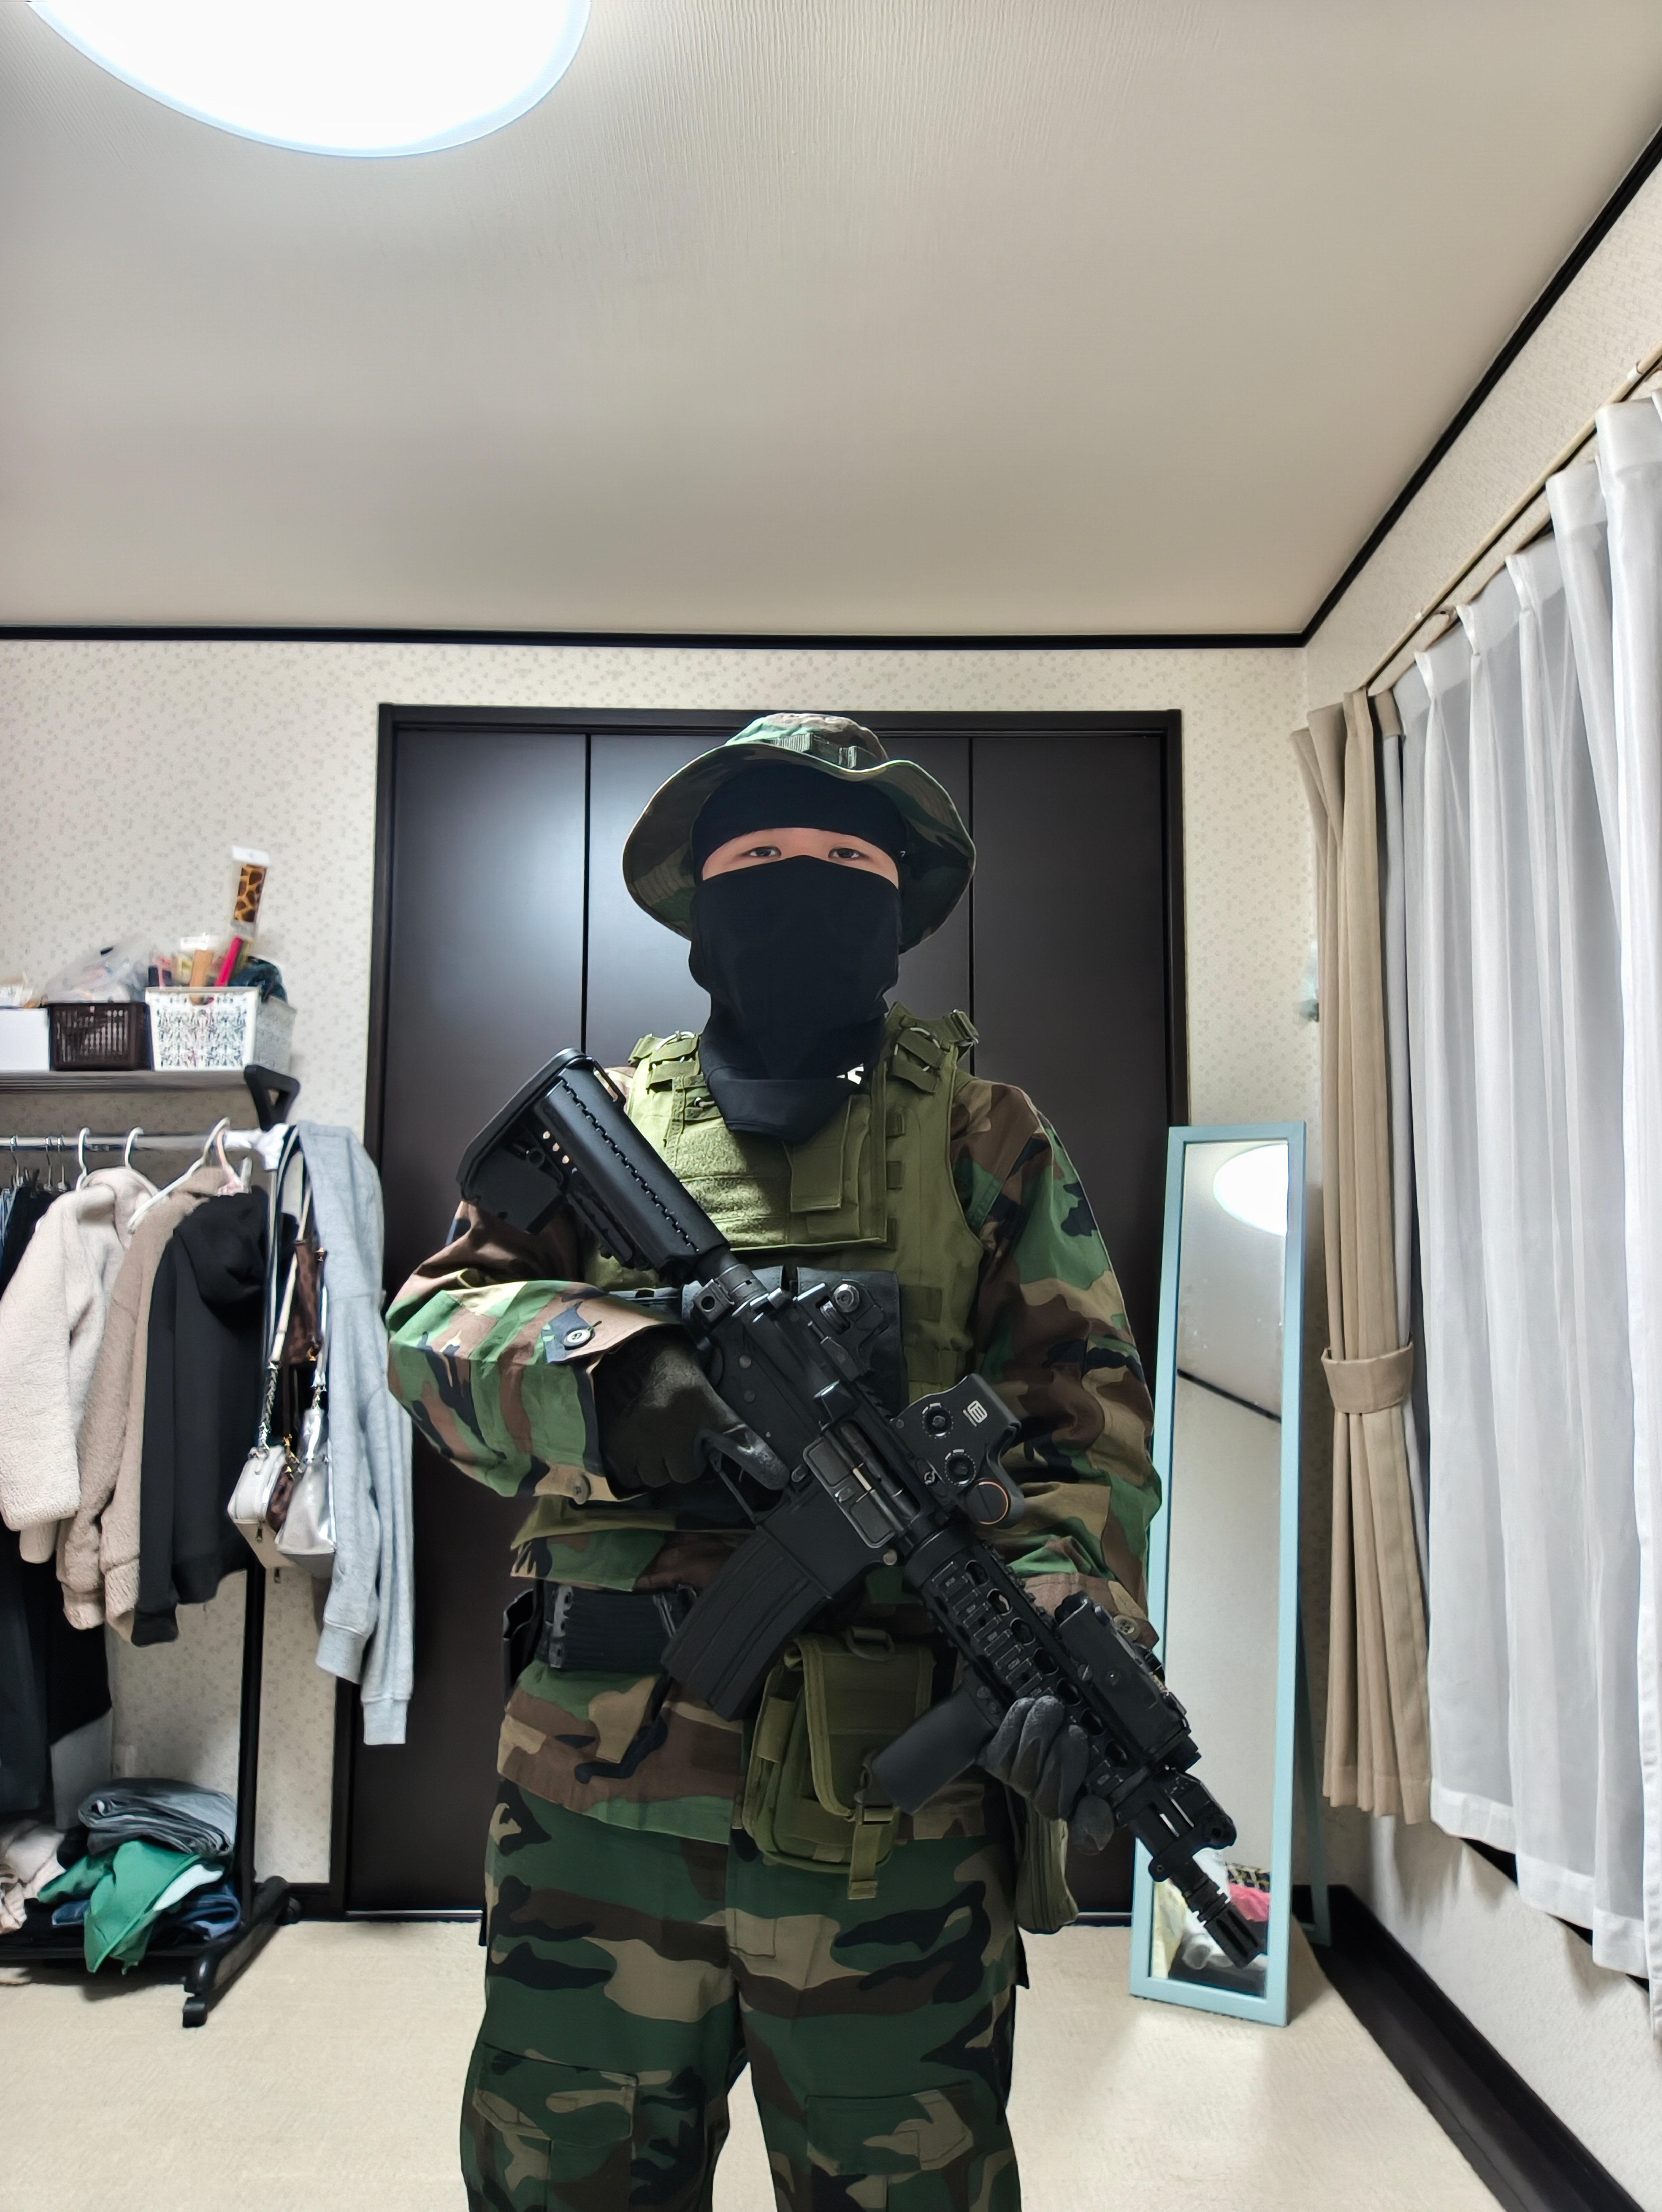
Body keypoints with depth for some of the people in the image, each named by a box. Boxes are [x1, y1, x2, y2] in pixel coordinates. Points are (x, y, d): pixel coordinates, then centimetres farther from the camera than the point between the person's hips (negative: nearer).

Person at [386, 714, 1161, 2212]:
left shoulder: (988, 1139, 5)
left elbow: (1087, 1414, 0)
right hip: (604, 1778, 2)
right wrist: (609, 1375, -20)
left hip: (892, 1800, -1)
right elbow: (433, 1321, 1)